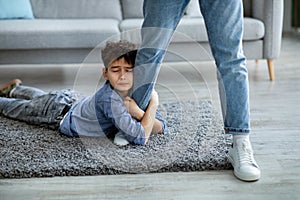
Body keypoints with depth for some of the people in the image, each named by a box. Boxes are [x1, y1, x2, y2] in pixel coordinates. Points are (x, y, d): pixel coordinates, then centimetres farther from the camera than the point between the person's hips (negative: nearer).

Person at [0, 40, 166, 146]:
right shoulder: (110, 99, -44)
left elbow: (160, 128, -21)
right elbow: (141, 138, -46)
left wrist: (138, 113, -38)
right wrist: (153, 103, -38)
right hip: (58, 114, -6)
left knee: (39, 98, 36)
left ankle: (15, 88, 63)